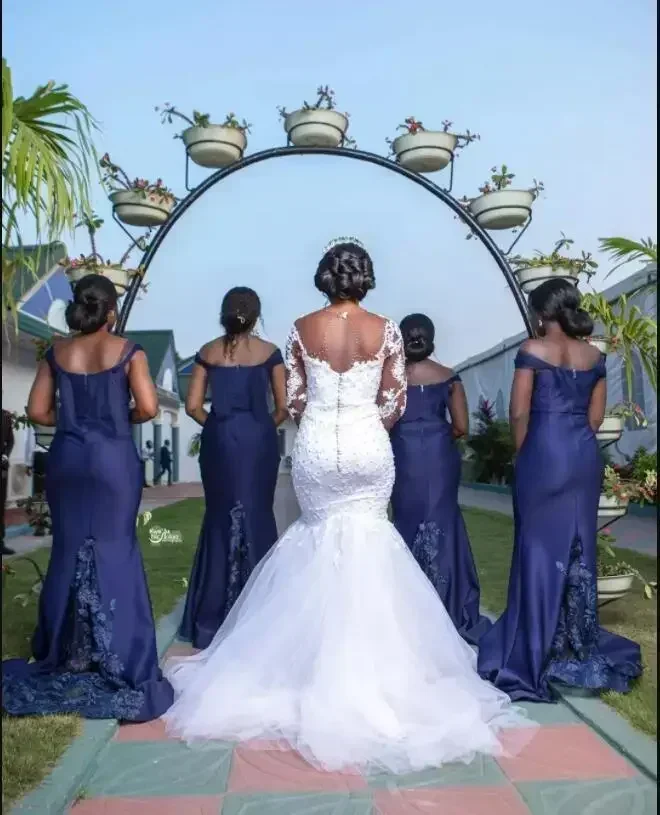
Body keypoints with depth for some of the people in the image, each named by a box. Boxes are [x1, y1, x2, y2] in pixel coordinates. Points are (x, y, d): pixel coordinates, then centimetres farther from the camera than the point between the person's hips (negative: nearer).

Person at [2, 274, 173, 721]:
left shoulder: (57, 352, 3)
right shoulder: (127, 351, -8)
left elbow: (38, 411, 3)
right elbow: (148, 407, -14)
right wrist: (120, 418, 5)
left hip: (68, 459, 4)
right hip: (114, 459, -3)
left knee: (68, 551, 14)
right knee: (115, 552, 5)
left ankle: (61, 655, 26)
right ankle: (119, 661, 11)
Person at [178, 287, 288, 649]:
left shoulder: (208, 352, 3)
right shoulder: (269, 352, -1)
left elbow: (193, 406, 0)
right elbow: (283, 407, -2)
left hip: (219, 442, 2)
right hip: (258, 441, -1)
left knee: (220, 518, 12)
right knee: (257, 518, 9)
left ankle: (214, 616, 19)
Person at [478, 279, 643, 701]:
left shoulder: (532, 350, -7)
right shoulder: (595, 355, 8)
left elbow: (519, 413, -9)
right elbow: (596, 416, 9)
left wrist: (523, 453, 5)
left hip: (544, 453, -5)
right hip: (585, 455, 5)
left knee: (540, 546, 4)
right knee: (579, 546, 13)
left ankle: (536, 648, 13)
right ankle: (578, 644, 25)